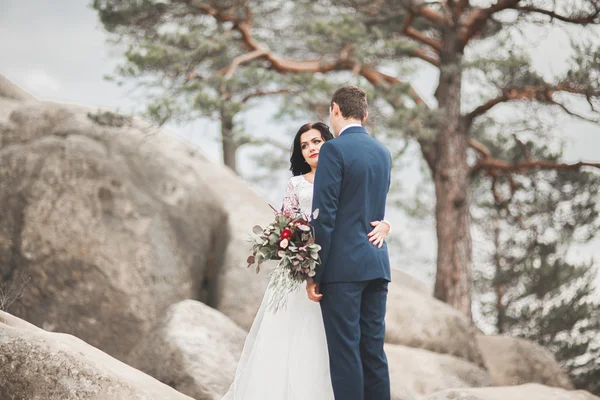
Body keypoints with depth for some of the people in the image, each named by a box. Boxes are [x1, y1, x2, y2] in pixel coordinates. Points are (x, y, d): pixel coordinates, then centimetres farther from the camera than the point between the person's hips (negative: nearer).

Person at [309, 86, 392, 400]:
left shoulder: (334, 149, -9)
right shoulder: (383, 153, 14)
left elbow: (325, 216, -13)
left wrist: (314, 273, -9)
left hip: (342, 266, -7)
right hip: (377, 264, 7)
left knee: (344, 351, -4)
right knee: (373, 350, 8)